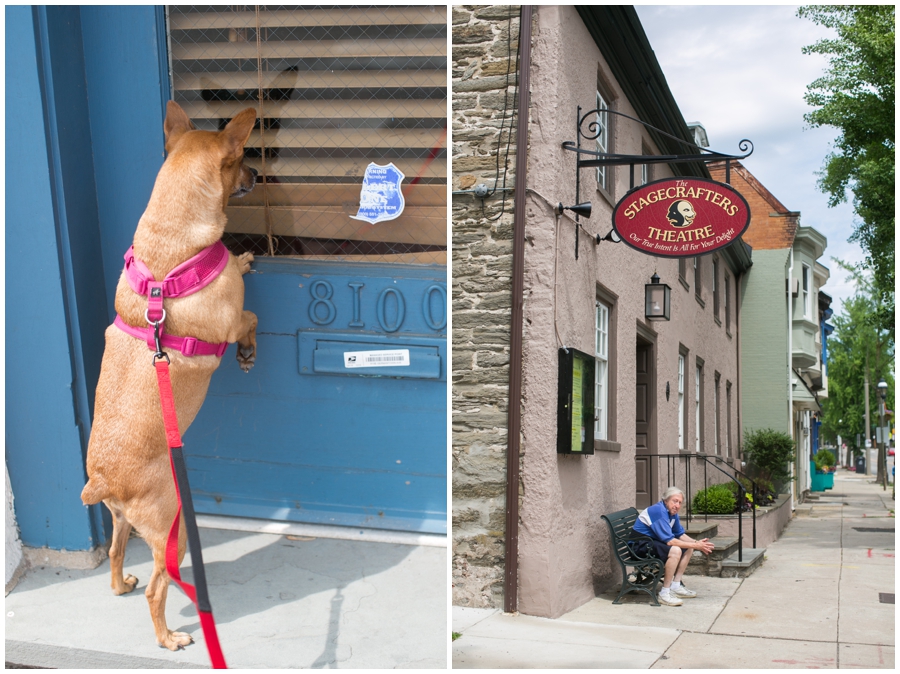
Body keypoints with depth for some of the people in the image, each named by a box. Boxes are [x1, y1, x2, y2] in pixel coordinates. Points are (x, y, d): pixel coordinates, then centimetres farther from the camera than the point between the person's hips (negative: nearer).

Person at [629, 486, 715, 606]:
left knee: (688, 548, 8)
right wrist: (695, 545, -23)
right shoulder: (658, 511, -24)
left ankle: (675, 587, 7)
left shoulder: (672, 512, 7)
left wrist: (696, 543, -5)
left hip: (653, 541, 10)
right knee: (675, 550, -30)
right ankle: (665, 594, -23)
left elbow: (680, 534, 14)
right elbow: (669, 541, -27)